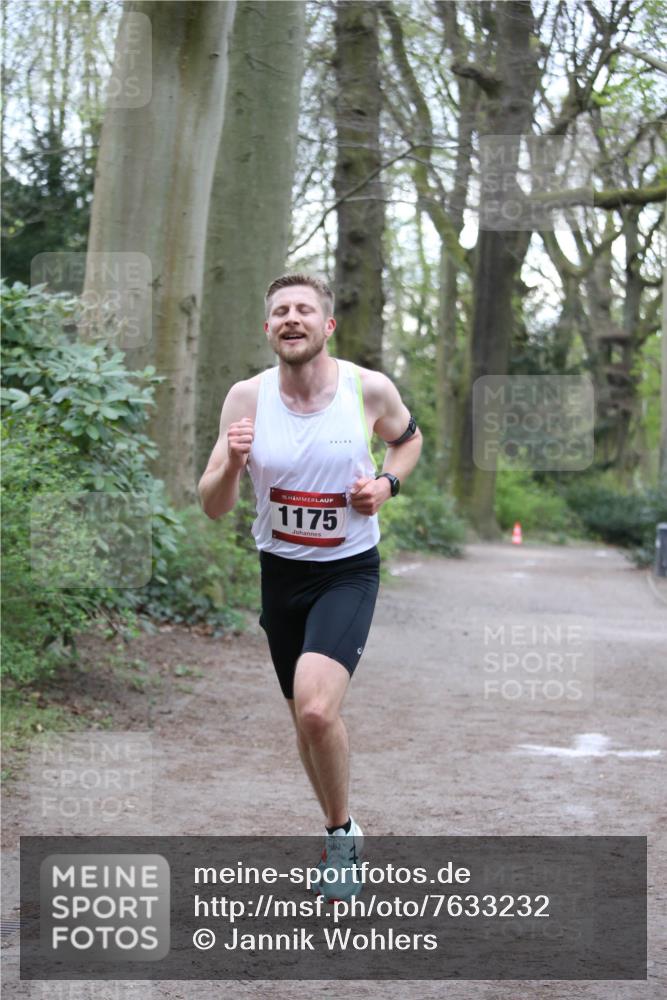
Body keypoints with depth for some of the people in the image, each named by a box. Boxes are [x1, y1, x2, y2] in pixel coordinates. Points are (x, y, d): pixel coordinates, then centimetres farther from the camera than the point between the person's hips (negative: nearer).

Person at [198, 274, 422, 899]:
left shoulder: (370, 389, -11)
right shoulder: (247, 397, -9)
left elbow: (408, 438, 12)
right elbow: (213, 507, -7)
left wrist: (386, 483, -9)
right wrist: (232, 464, -28)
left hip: (349, 570, -3)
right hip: (281, 571, 3)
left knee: (317, 708, -24)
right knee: (306, 717, 15)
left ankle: (339, 833, 1)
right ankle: (342, 835, 39)